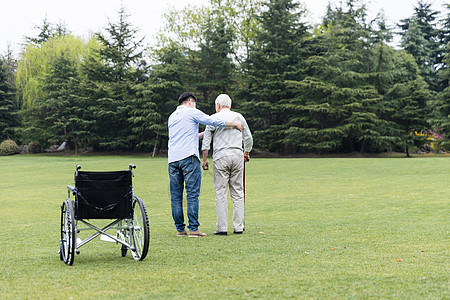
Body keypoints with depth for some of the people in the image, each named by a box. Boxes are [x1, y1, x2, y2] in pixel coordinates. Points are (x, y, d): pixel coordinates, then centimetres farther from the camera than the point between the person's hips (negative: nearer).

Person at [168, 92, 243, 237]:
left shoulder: (172, 117, 23)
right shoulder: (192, 112, 3)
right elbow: (214, 121, 0)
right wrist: (234, 124, 12)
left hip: (173, 159, 6)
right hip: (189, 157, -6)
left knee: (176, 196, 7)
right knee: (192, 194, -6)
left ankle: (180, 229, 8)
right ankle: (193, 229, -9)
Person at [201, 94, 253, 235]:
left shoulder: (214, 118, 3)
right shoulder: (239, 117, 12)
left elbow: (206, 139, -1)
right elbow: (248, 138, 19)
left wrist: (205, 159, 3)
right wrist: (246, 153, 35)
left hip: (220, 156, -3)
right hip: (237, 155, 3)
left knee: (221, 193, -2)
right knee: (237, 193, 6)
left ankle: (222, 228, -5)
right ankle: (238, 227, 4)